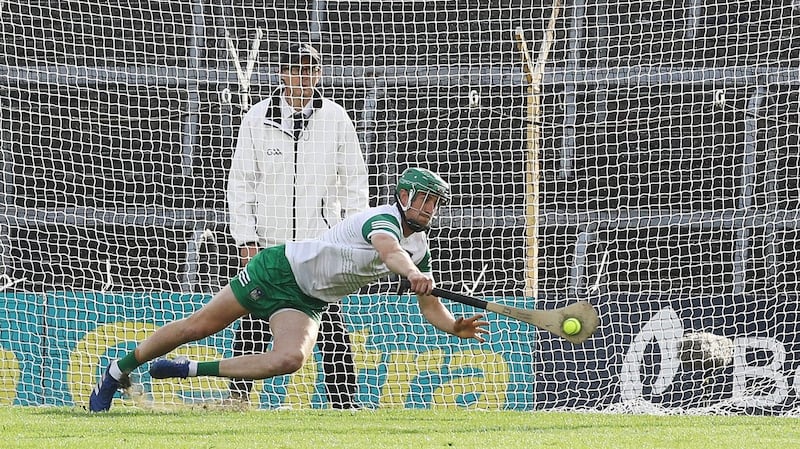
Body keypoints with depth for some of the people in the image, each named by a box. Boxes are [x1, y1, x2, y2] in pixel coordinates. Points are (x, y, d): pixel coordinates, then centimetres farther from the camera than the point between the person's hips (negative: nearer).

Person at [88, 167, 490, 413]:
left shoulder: (419, 248, 2)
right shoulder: (384, 218, -23)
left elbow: (430, 308, 7)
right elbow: (390, 251, -46)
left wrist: (455, 327, -12)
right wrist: (412, 273, -66)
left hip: (305, 304, 6)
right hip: (281, 267, -6)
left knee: (289, 360, -24)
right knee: (197, 326, -3)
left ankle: (192, 370, -10)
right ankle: (117, 372, 17)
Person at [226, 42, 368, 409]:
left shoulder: (336, 119, 4)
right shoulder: (258, 119, 2)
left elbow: (354, 182, 8)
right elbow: (240, 182, 4)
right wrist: (245, 239, -4)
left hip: (320, 242, 0)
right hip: (267, 241, 0)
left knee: (331, 328, -5)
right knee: (253, 325, -2)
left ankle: (345, 402, -2)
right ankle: (238, 396, 7)